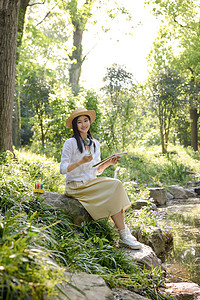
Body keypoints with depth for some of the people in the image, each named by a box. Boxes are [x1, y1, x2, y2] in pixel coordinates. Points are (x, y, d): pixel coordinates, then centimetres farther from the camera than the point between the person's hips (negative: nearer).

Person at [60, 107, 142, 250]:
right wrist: (81, 161, -23)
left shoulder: (95, 144, 16)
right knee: (114, 186, -24)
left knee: (116, 184, -23)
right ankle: (124, 235, -22)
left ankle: (125, 232, -24)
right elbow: (63, 169, -10)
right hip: (76, 187, -6)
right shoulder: (70, 143, -4)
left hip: (92, 184, 6)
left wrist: (107, 163, -1)